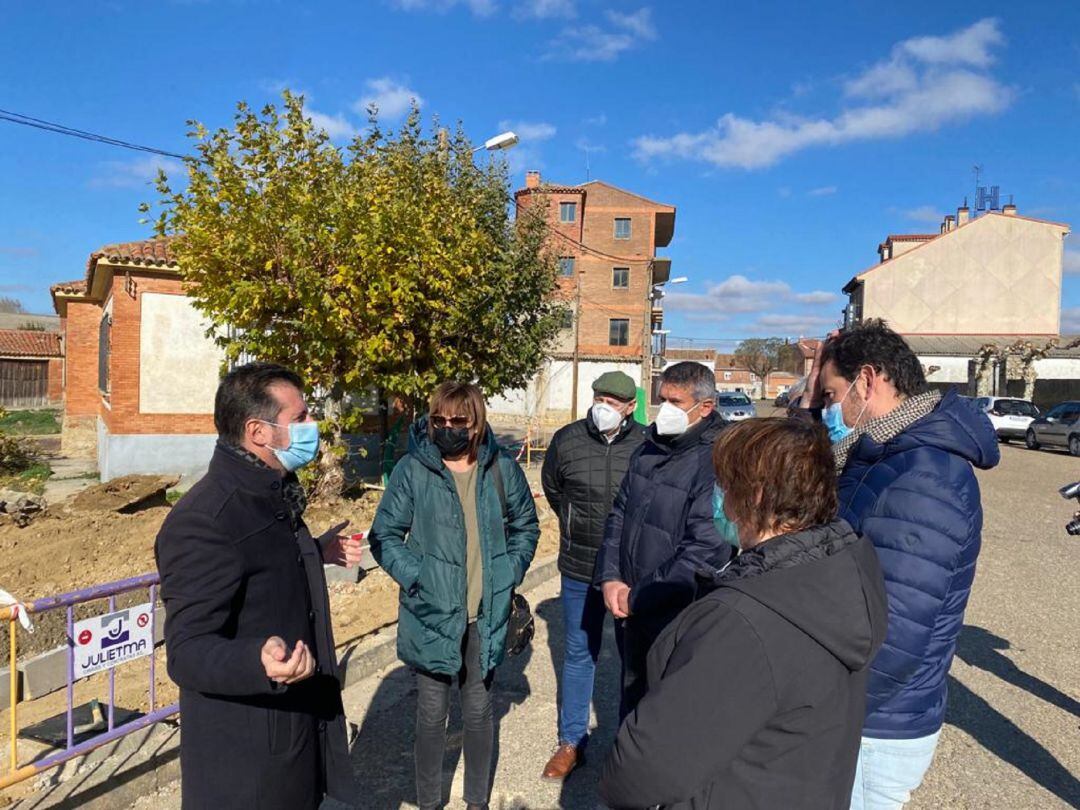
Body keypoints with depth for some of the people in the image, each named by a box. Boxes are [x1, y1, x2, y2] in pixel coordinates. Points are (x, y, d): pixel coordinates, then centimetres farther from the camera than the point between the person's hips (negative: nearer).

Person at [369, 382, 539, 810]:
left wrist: (511, 572, -1)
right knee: (432, 714, 12)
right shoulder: (412, 470, -10)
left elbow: (525, 526, 10)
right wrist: (415, 577, -15)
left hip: (486, 614, 2)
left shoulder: (501, 468, -3)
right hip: (431, 614, -1)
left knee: (479, 711, 16)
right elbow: (384, 535, -4)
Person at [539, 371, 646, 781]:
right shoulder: (567, 440, -7)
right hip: (579, 568, 2)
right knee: (578, 654, 15)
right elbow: (552, 487, 12)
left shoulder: (648, 445, -14)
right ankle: (571, 741, 31)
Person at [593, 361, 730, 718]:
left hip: (675, 618, -7)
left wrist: (637, 598, -17)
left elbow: (703, 551, -24)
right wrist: (610, 579, -4)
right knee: (632, 691, 25)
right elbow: (618, 514, 9)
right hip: (628, 609, 7)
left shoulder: (717, 462, -21)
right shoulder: (649, 450, 4)